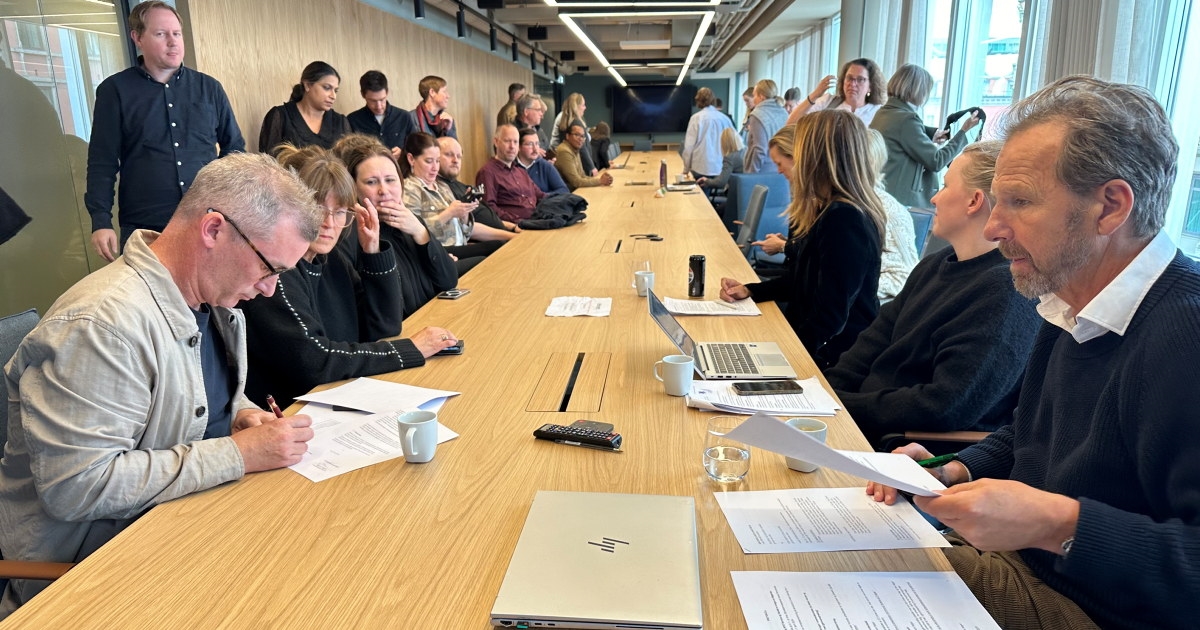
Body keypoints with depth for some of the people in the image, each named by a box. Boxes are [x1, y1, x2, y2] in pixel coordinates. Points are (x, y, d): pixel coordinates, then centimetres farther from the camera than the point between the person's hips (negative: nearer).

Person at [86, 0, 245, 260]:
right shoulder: (115, 91, 3)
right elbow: (102, 162, 1)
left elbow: (234, 149, 14)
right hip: (145, 229, -2)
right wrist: (101, 221, -7)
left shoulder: (209, 87, 9)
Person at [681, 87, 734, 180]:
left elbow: (689, 146, -4)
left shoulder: (696, 118, -2)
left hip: (701, 168, -3)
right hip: (721, 169, 3)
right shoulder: (724, 118, 6)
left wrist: (686, 169, 3)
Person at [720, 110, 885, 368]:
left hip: (832, 358, -9)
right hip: (811, 342, 9)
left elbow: (830, 317, -24)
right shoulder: (830, 211, 10)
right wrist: (750, 290, 4)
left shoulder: (843, 220, -23)